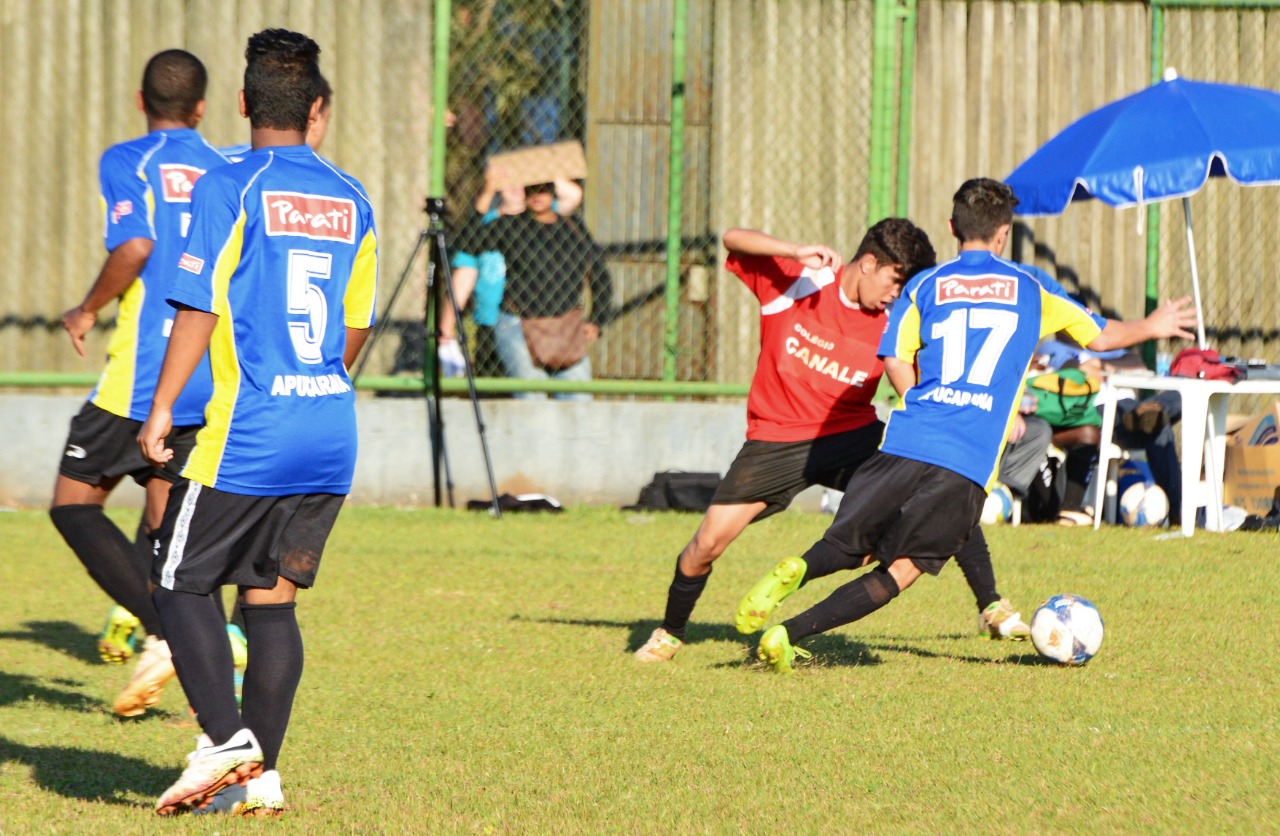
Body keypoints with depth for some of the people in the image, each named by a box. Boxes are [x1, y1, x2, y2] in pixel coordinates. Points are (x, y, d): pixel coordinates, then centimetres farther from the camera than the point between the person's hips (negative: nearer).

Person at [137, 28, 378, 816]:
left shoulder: (231, 189, -7)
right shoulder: (351, 200, 10)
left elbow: (200, 307, -12)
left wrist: (163, 406, -6)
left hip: (248, 431, -5)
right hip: (332, 432, 5)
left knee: (180, 582, 5)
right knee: (271, 597, 11)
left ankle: (224, 737, -11)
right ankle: (263, 773, 6)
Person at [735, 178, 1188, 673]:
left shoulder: (926, 285, 12)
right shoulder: (1029, 289, 14)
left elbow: (896, 362, 0)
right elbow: (1100, 339, 25)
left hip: (908, 442, 1)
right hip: (971, 465, -1)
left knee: (849, 547, 12)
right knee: (900, 571, 3)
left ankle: (799, 570, -25)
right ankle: (787, 634, -15)